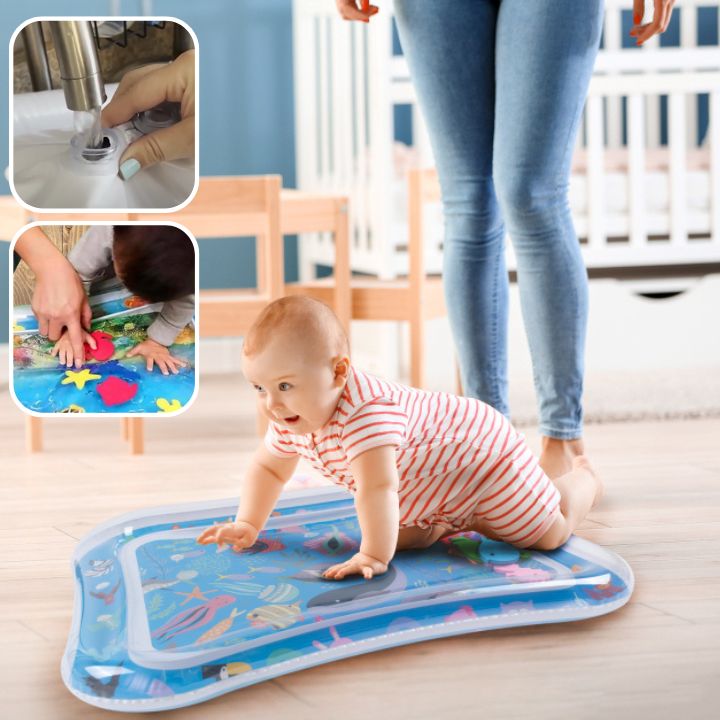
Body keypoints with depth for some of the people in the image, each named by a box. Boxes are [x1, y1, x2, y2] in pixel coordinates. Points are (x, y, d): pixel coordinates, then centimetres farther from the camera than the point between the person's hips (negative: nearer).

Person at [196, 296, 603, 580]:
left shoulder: (366, 412, -45)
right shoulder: (293, 417, -15)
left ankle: (582, 478, 31)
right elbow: (267, 468, 3)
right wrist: (249, 525, -6)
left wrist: (374, 556, -50)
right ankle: (457, 522, 27)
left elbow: (378, 489, -51)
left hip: (486, 456, -8)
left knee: (551, 535, 0)